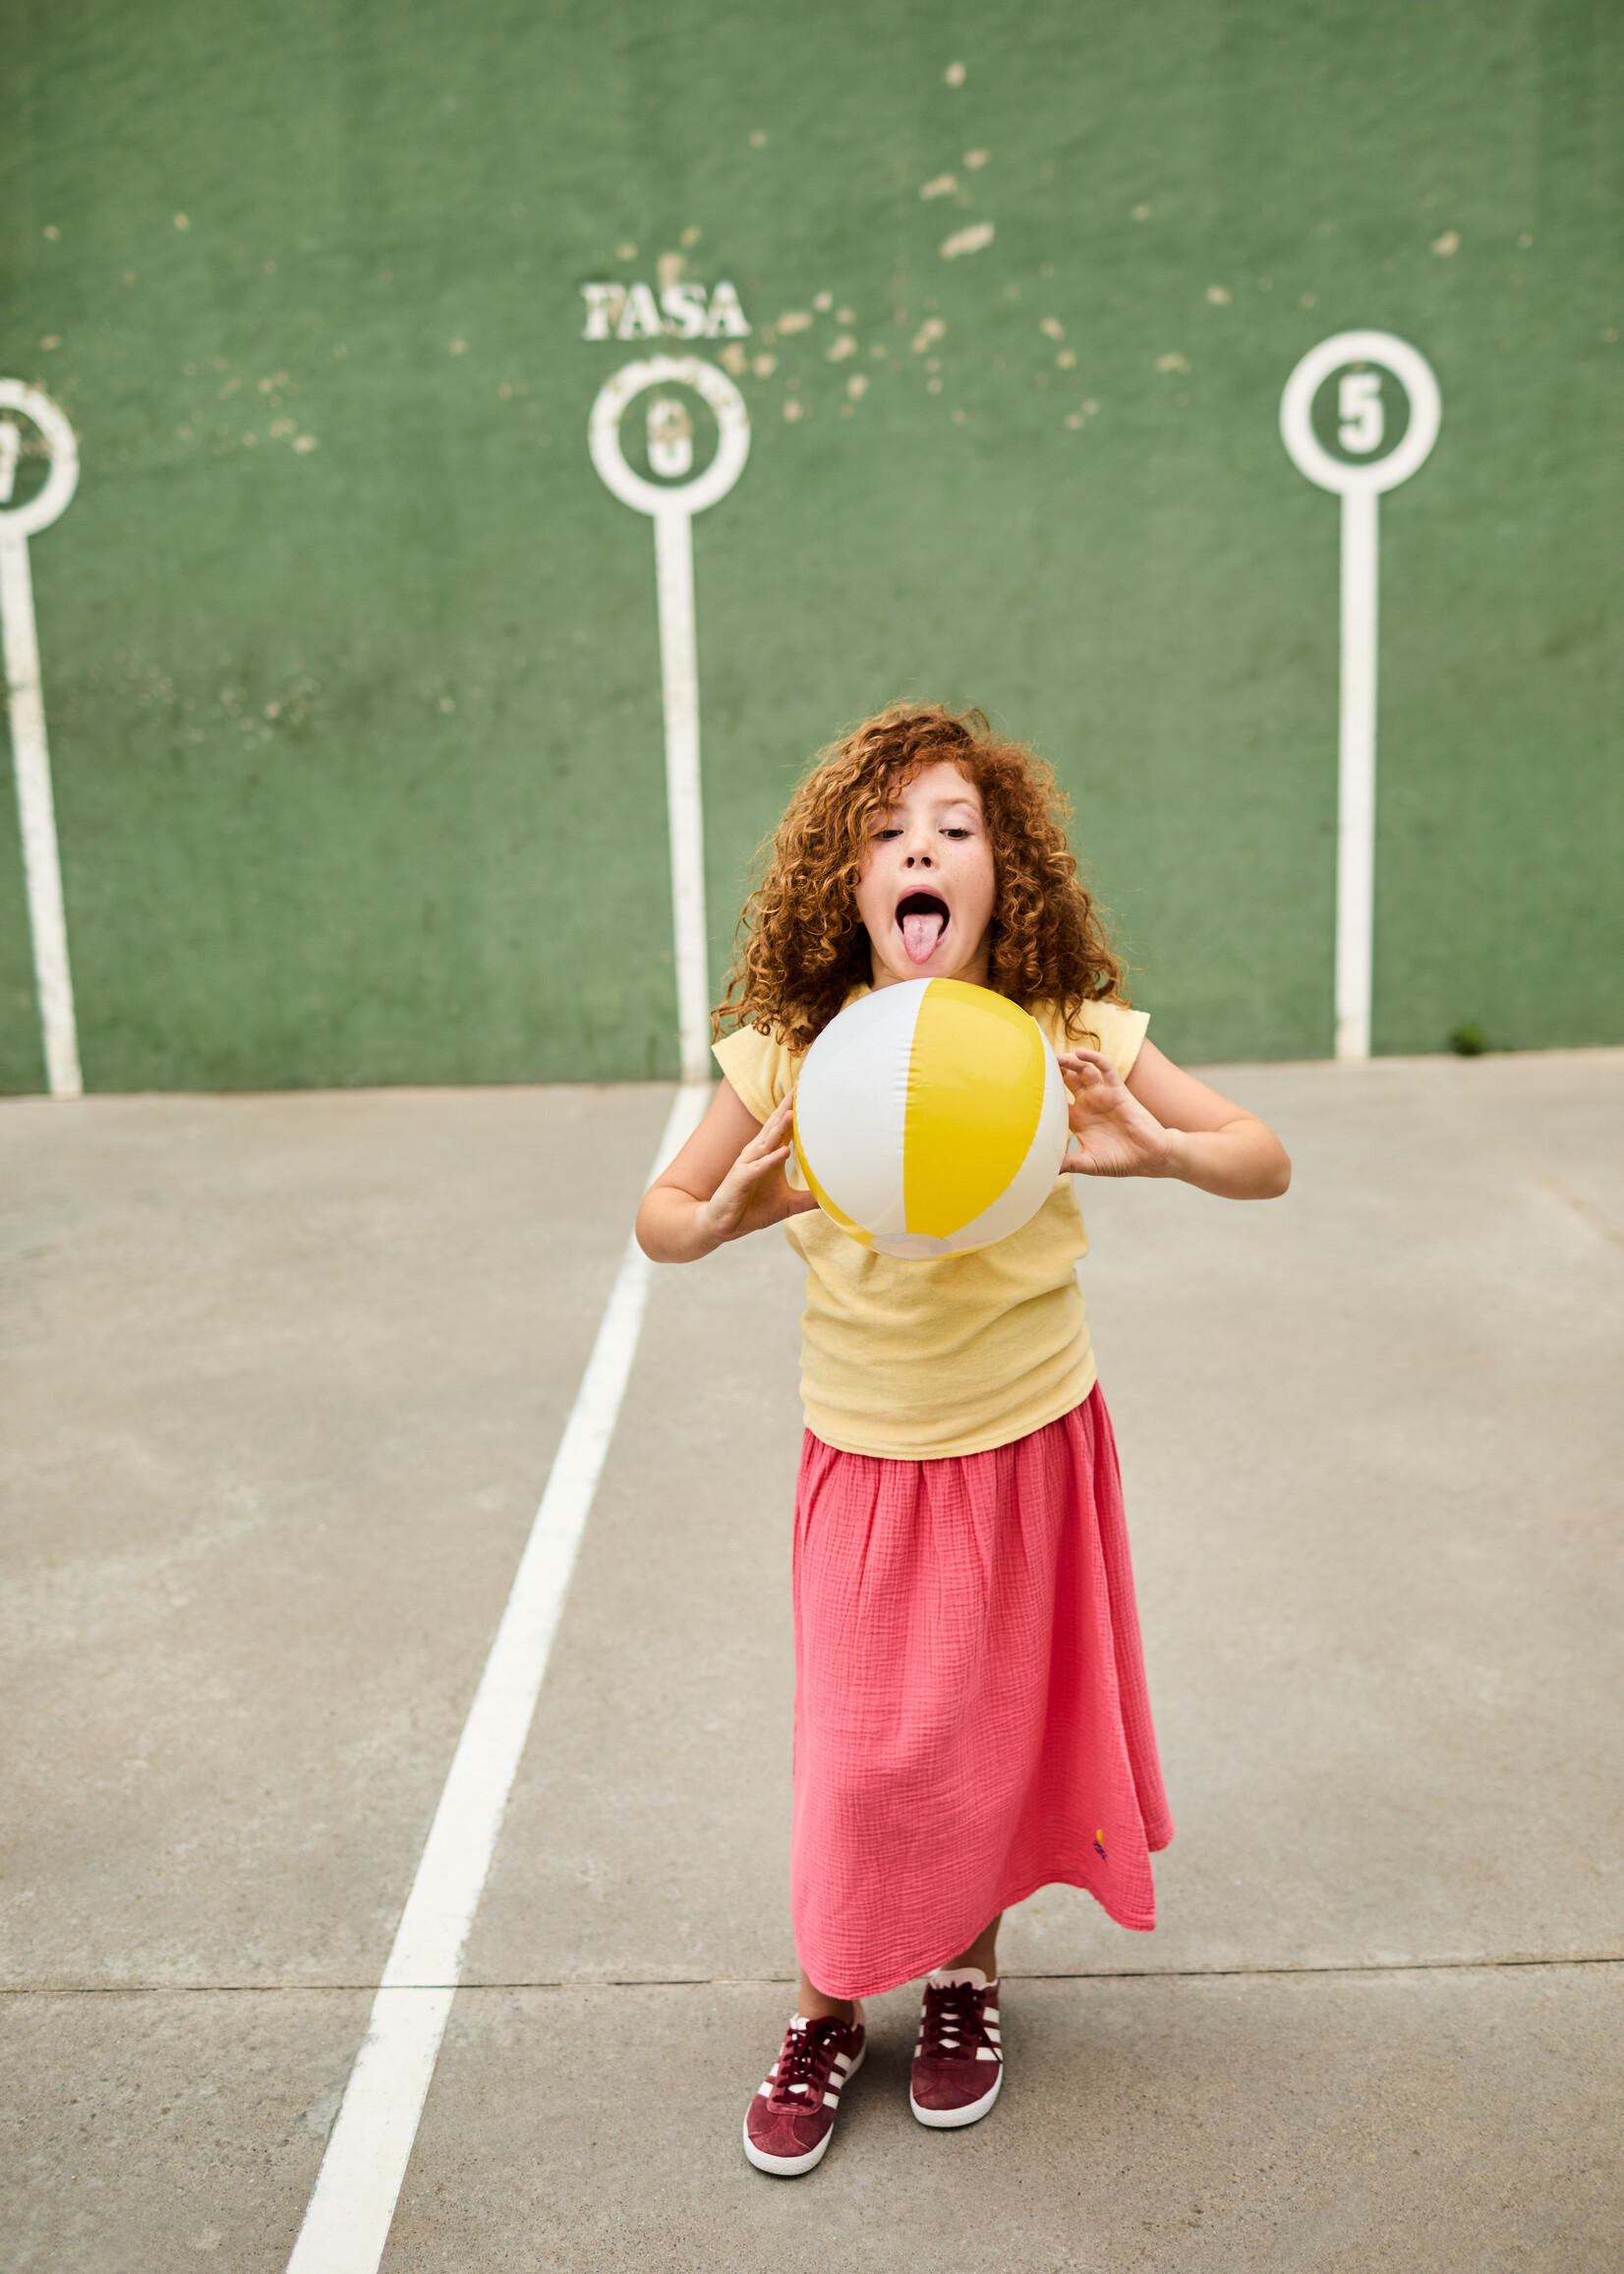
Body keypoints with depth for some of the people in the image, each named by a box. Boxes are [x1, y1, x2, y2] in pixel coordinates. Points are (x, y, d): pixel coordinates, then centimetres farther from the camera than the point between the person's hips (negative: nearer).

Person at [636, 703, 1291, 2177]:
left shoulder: (1070, 1041, -16)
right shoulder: (785, 1057, -15)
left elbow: (1269, 1164, -11)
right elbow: (658, 1217, -3)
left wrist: (1154, 1148, -32)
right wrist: (725, 1217, -26)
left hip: (1033, 1447, 0)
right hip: (866, 1461, 0)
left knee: (1001, 1729, 14)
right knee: (859, 1756, 6)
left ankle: (967, 1970, 42)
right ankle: (831, 2008, 33)